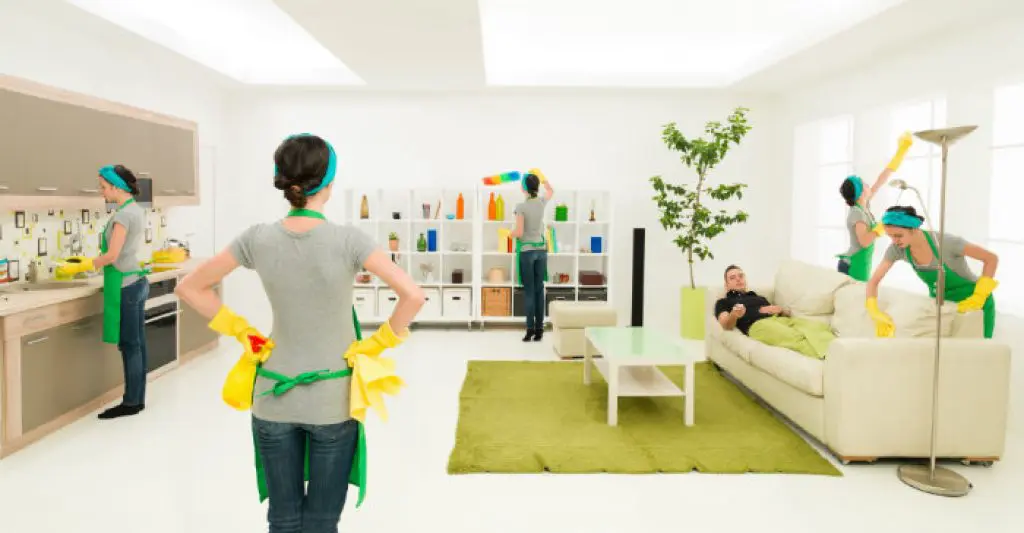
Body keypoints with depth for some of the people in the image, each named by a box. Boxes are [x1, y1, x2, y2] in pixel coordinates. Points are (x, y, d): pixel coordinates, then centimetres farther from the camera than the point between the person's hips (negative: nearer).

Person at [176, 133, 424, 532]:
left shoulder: (258, 239, -7)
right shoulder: (347, 239, -16)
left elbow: (190, 288, 2)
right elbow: (413, 296, -22)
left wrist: (241, 330, 6)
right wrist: (379, 342, -8)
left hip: (273, 398, 3)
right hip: (333, 401, -2)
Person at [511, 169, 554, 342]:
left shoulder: (521, 206, -14)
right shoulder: (542, 202, 2)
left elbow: (519, 233, -17)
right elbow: (550, 190, 26)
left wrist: (508, 233, 3)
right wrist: (540, 175, 25)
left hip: (526, 251, -4)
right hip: (541, 250, 4)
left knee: (529, 291, -1)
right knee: (539, 290, 7)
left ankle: (530, 330, 0)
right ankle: (539, 329, 9)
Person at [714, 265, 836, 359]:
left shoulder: (759, 297, 40)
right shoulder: (723, 302, 25)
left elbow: (788, 313, 31)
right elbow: (726, 325, 4)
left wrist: (780, 309, 7)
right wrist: (734, 315, -20)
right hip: (758, 324, -5)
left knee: (820, 326, -30)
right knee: (796, 337, -40)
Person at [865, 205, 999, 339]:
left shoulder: (945, 242, -30)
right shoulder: (897, 249, -18)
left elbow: (992, 259, -21)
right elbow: (873, 281, -13)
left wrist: (979, 297, -27)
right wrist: (876, 313, -28)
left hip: (974, 302, -4)